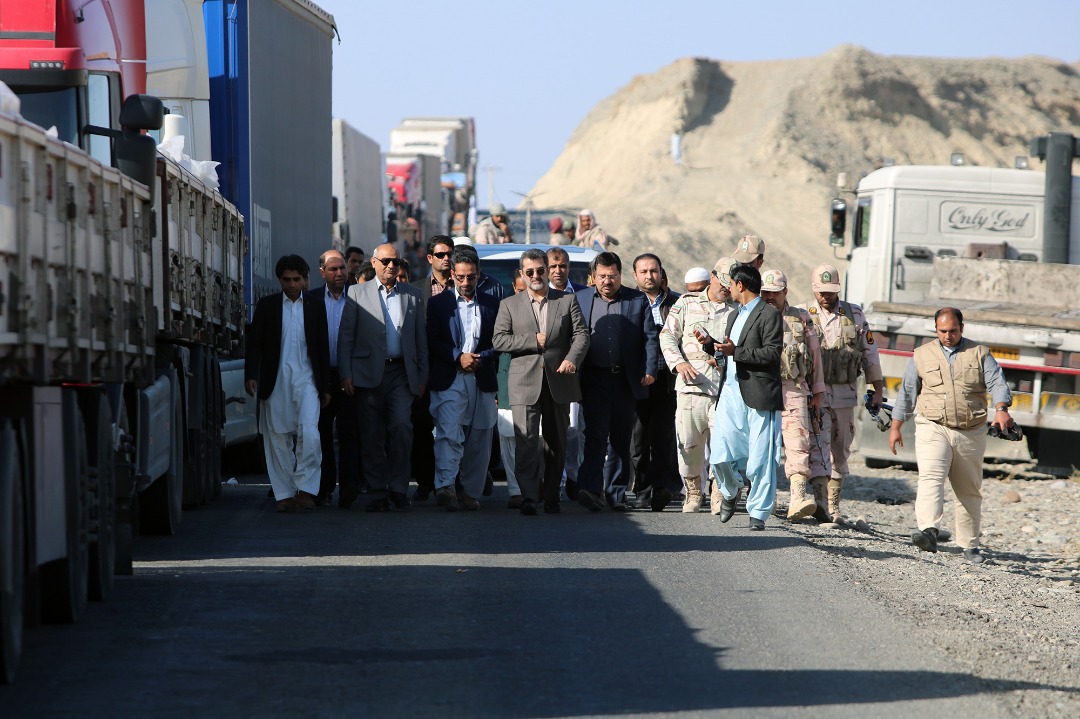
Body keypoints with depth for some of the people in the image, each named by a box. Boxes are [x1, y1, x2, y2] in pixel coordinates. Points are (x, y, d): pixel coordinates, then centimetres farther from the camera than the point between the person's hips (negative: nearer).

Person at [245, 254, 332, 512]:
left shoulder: (314, 307, 9)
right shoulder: (267, 306, 6)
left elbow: (322, 349, 11)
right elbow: (254, 343, 4)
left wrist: (326, 387, 10)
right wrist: (251, 375, -9)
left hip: (306, 379, 0)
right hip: (276, 382, 0)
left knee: (309, 433, -16)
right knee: (278, 438, 2)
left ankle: (305, 489, -8)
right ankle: (285, 494, 9)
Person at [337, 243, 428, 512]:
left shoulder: (413, 295, 13)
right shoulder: (357, 293, 8)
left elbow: (421, 338, 14)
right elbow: (345, 335, 3)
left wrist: (422, 376, 8)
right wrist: (345, 374, -5)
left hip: (401, 373, 1)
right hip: (369, 374, -1)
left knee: (401, 428, -13)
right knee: (372, 436, 0)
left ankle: (398, 488, -3)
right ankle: (378, 492, 7)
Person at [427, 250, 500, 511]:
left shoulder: (491, 305, 12)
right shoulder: (438, 303, 8)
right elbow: (433, 341, 1)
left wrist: (481, 358, -8)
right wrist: (458, 357, -11)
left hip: (482, 380, 3)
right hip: (448, 381, -3)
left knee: (478, 439, 5)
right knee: (449, 433, -17)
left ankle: (471, 492, 14)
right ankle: (445, 487, -29)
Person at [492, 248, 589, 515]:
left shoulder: (567, 301, 10)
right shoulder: (509, 305, 9)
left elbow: (581, 333, 2)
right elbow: (498, 340, 1)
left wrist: (572, 359, -16)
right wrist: (533, 341, -9)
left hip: (558, 381, 2)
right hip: (525, 383, -2)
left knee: (556, 443, 8)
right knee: (526, 440, -13)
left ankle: (551, 496, 19)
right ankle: (528, 497, -19)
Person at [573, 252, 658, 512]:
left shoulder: (637, 300, 6)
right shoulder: (581, 299, 8)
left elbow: (650, 338, 4)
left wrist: (649, 371, -7)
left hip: (626, 380, 1)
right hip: (594, 379, -1)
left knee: (621, 439, 7)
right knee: (596, 434, -13)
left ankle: (616, 492, 15)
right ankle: (591, 489, -23)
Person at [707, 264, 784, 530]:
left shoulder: (769, 314, -4)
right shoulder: (734, 316, 23)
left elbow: (772, 353, -14)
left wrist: (736, 351, -18)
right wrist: (711, 343, 11)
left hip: (759, 396, -7)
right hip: (730, 393, 7)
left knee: (760, 460, -3)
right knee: (719, 456, -1)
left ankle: (758, 513, 6)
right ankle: (730, 491, 27)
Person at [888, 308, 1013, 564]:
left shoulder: (980, 354, 8)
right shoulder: (922, 355, 10)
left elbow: (997, 383, -4)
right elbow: (906, 392, 14)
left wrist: (1001, 409, -23)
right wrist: (895, 427, 11)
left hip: (971, 433, 1)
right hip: (933, 429, -1)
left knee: (970, 490, 8)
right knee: (931, 478, -23)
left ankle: (970, 545, 19)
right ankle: (928, 532, -40)